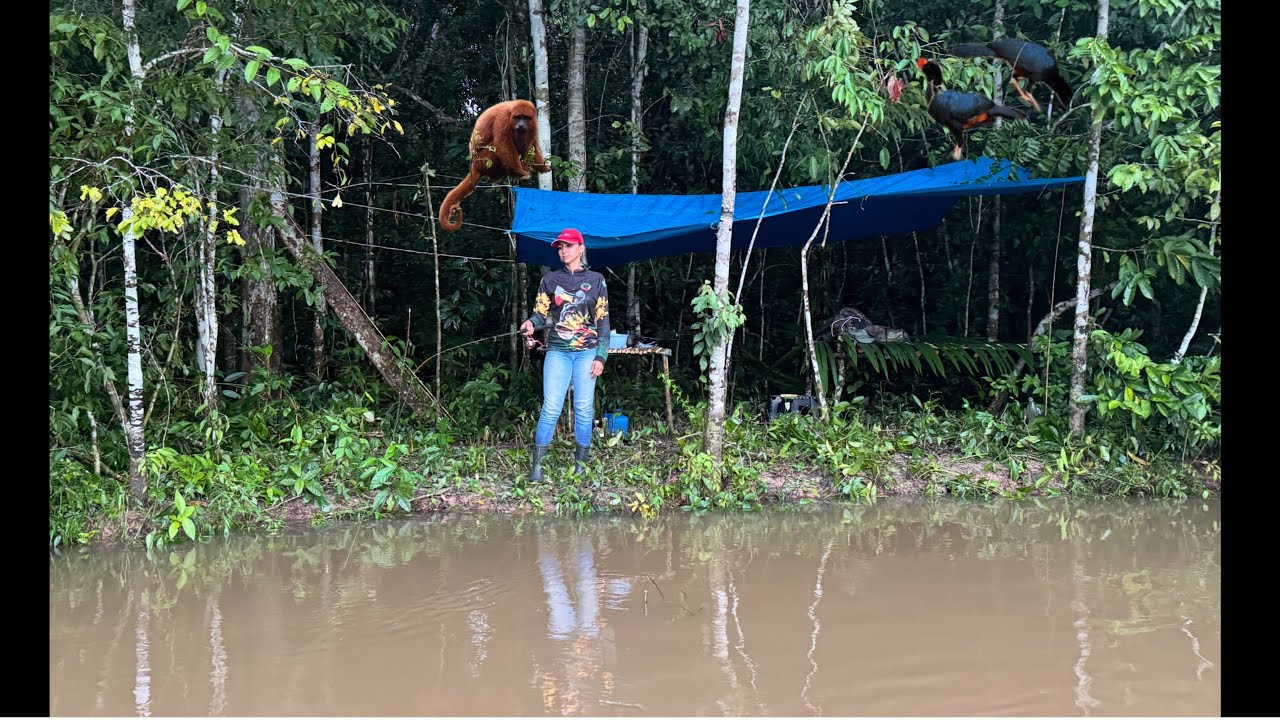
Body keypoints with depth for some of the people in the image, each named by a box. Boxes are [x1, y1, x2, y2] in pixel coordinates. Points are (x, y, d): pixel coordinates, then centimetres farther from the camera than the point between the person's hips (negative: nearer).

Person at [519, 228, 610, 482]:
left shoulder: (596, 280, 6)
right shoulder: (550, 279, 9)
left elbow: (603, 321, 5)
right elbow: (541, 313, 7)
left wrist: (600, 356, -3)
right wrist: (531, 323, -18)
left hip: (587, 353, 0)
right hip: (557, 352, 0)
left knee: (584, 408, 0)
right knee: (551, 408, -9)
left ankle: (581, 466, 10)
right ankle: (536, 466, -5)